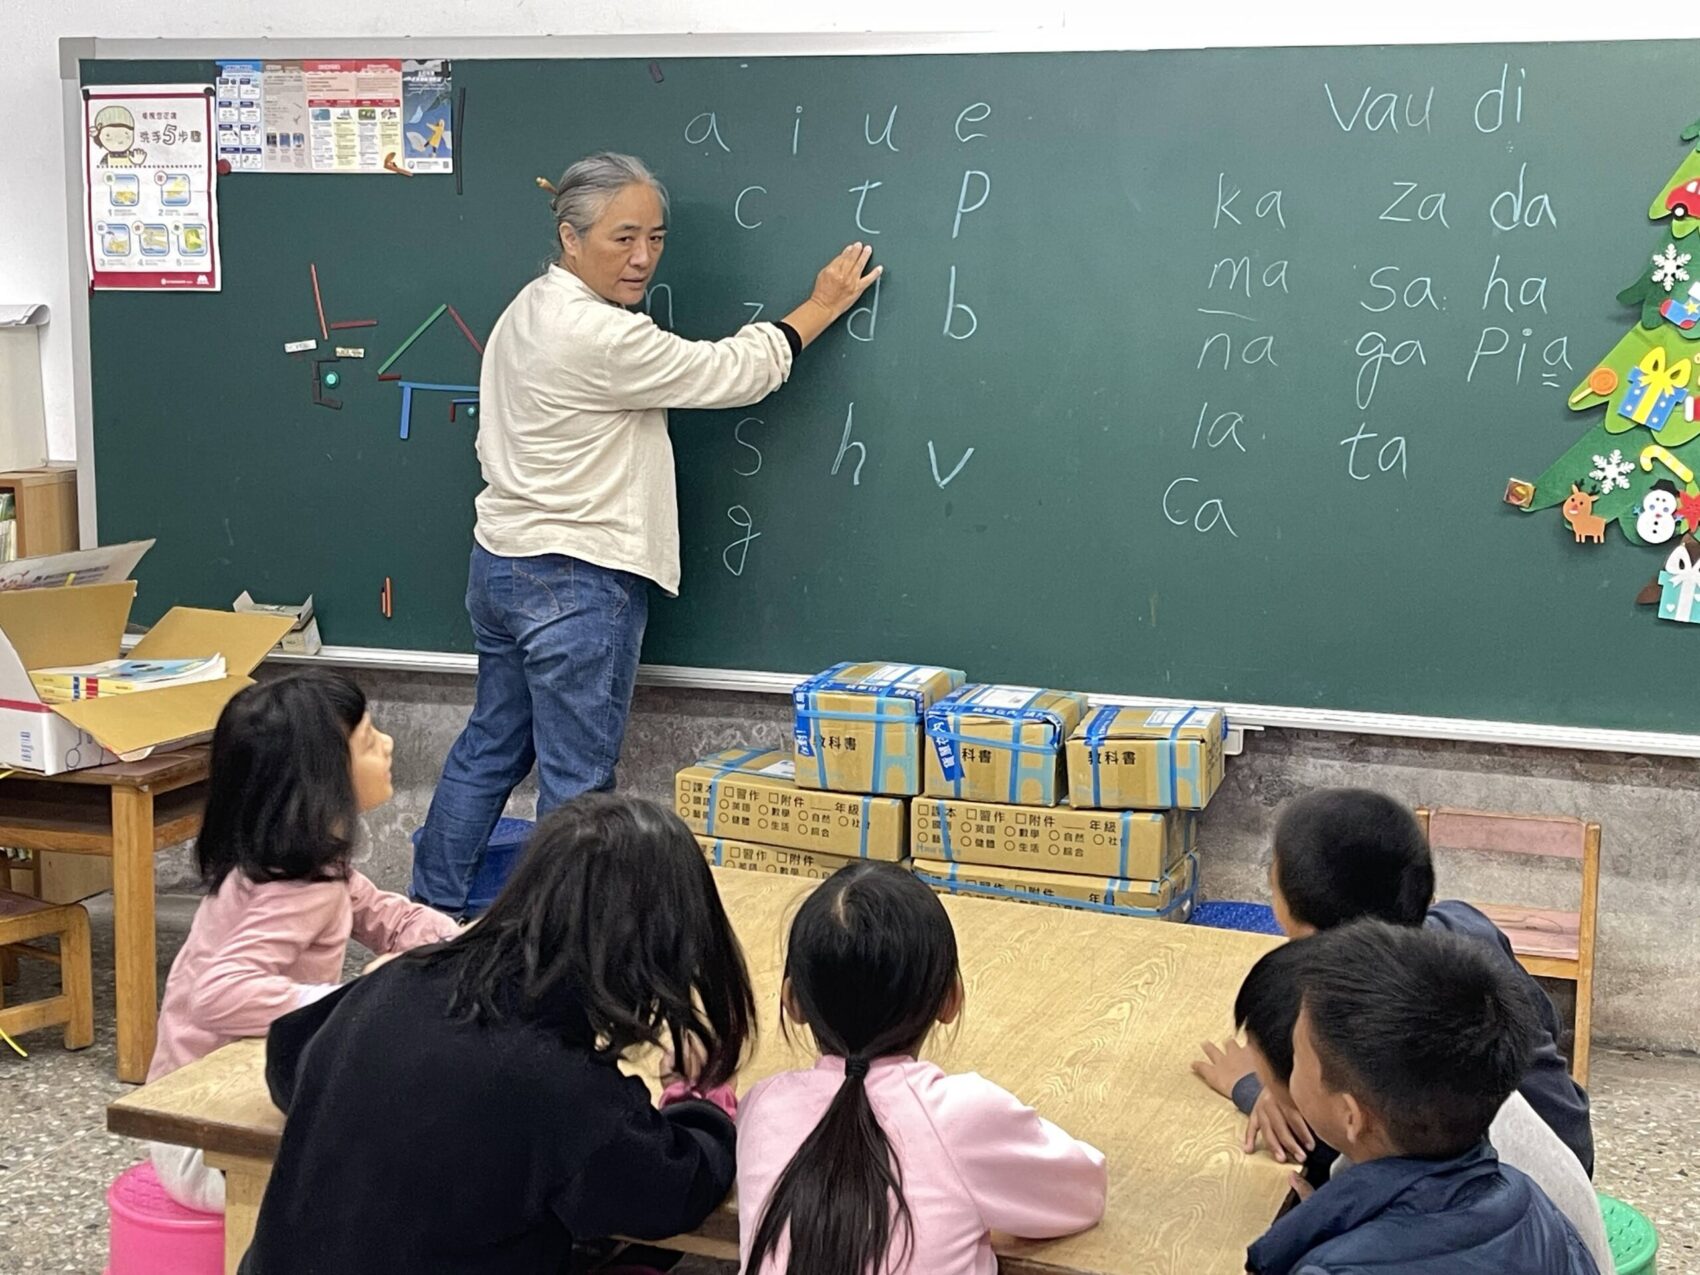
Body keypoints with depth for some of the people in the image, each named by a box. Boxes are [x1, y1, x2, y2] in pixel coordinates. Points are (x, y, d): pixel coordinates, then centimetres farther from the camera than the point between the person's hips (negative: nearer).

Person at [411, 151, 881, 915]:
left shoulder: (526, 311, 9)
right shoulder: (602, 338, -22)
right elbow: (732, 372, -15)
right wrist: (821, 307, -3)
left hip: (501, 560, 10)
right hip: (577, 584, -10)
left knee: (491, 747, 19)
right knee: (577, 782, 0)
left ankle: (430, 911, 27)